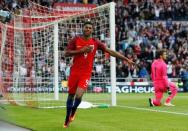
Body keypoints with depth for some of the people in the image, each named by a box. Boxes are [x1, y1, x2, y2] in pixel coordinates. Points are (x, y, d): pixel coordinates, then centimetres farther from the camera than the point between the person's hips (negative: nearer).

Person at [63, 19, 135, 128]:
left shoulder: (95, 43, 0)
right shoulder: (76, 40, -1)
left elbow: (110, 51, 1)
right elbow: (66, 53, -6)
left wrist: (126, 59, -3)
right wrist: (81, 50, -17)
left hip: (86, 74, -1)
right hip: (75, 71, 1)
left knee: (79, 95, -16)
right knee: (71, 94, 9)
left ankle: (73, 112, 15)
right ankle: (68, 118, 28)